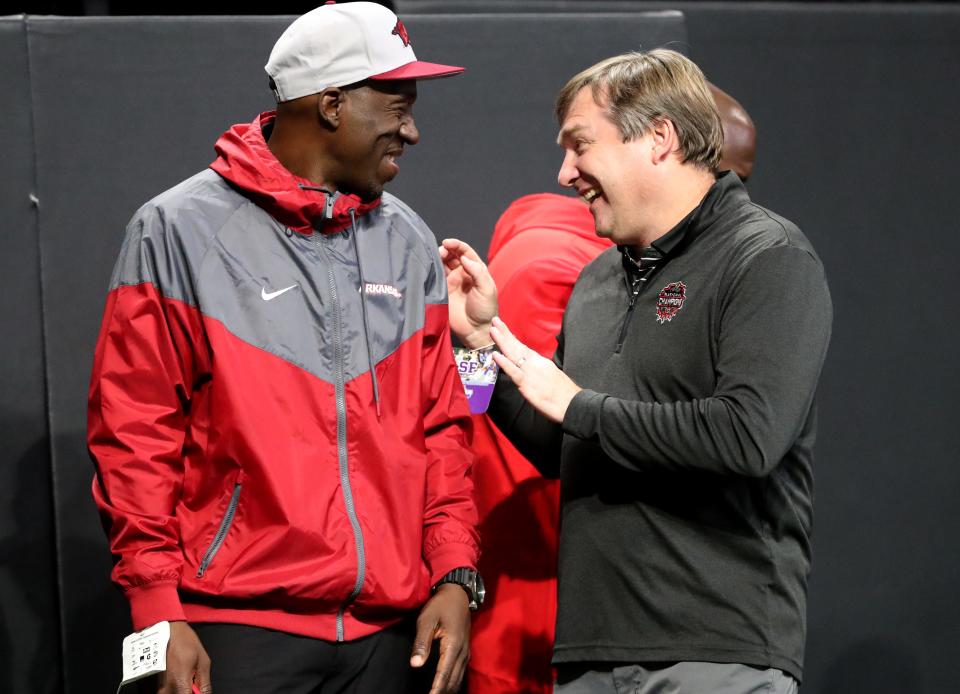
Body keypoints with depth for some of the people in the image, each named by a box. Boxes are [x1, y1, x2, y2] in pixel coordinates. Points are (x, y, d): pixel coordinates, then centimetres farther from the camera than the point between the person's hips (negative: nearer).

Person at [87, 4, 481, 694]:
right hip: (241, 630, -4)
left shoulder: (409, 243, 12)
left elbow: (443, 426, 14)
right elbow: (134, 436, -4)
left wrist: (455, 576, 2)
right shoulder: (179, 231, -2)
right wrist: (158, 610, -9)